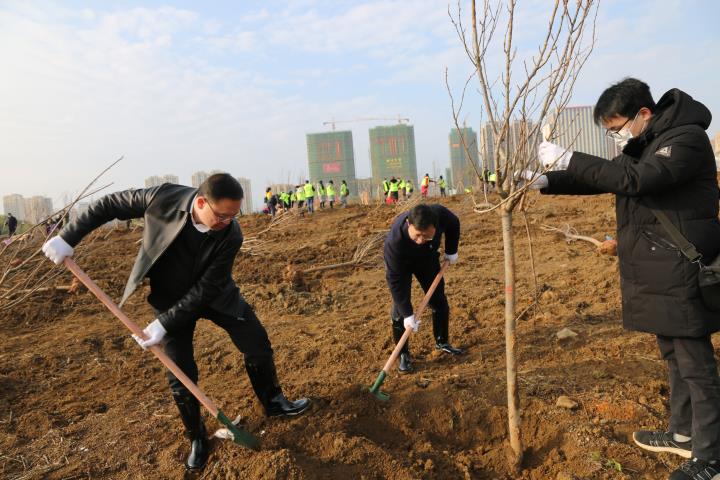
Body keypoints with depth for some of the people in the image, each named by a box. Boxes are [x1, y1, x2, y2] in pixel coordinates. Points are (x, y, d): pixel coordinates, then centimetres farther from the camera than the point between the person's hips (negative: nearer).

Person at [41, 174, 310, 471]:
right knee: (181, 375, 0)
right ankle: (197, 438, 25)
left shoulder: (231, 235, -29)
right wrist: (68, 237, -14)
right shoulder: (163, 198, -29)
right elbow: (110, 205, -14)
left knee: (258, 345, 3)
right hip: (170, 298, 0)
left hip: (213, 295, 1)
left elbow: (205, 290, -25)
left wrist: (165, 323, -26)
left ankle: (274, 403, 30)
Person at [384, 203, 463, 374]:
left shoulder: (440, 214, -37)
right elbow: (395, 280, -35)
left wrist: (451, 251, -4)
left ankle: (442, 342, 30)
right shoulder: (394, 242, -45)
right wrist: (407, 314, -33)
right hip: (401, 263, -3)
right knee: (400, 309, -10)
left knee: (439, 301, 8)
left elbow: (454, 225, -9)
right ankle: (403, 354, 8)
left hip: (428, 257, 4)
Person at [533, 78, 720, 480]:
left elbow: (635, 179, -30)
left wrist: (567, 159, -27)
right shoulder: (644, 145, 13)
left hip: (680, 275, -9)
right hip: (656, 275, 9)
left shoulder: (687, 139, -15)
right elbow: (603, 178, 17)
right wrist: (548, 181, 2)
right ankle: (683, 434, 35)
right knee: (674, 356, 19)